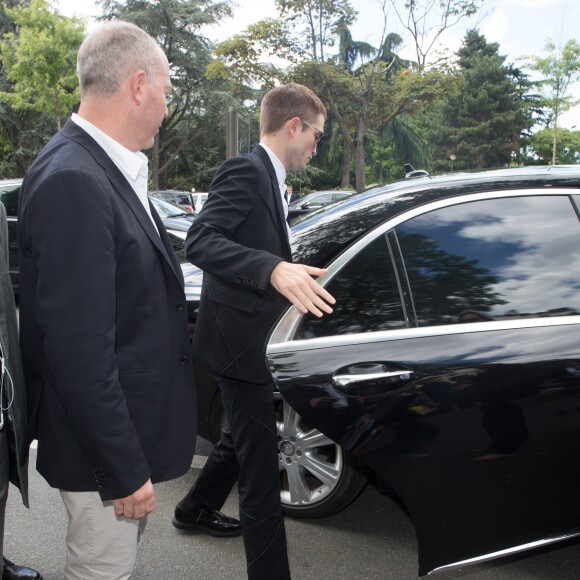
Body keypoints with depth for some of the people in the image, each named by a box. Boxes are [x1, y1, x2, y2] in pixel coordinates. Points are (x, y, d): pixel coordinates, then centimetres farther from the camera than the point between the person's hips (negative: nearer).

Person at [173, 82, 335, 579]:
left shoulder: (267, 176, 13)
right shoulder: (246, 172, -17)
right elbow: (201, 240, -30)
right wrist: (275, 269, -42)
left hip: (251, 338, 11)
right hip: (241, 339, -11)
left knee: (245, 436, 28)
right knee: (261, 468, -4)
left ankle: (196, 510, 48)